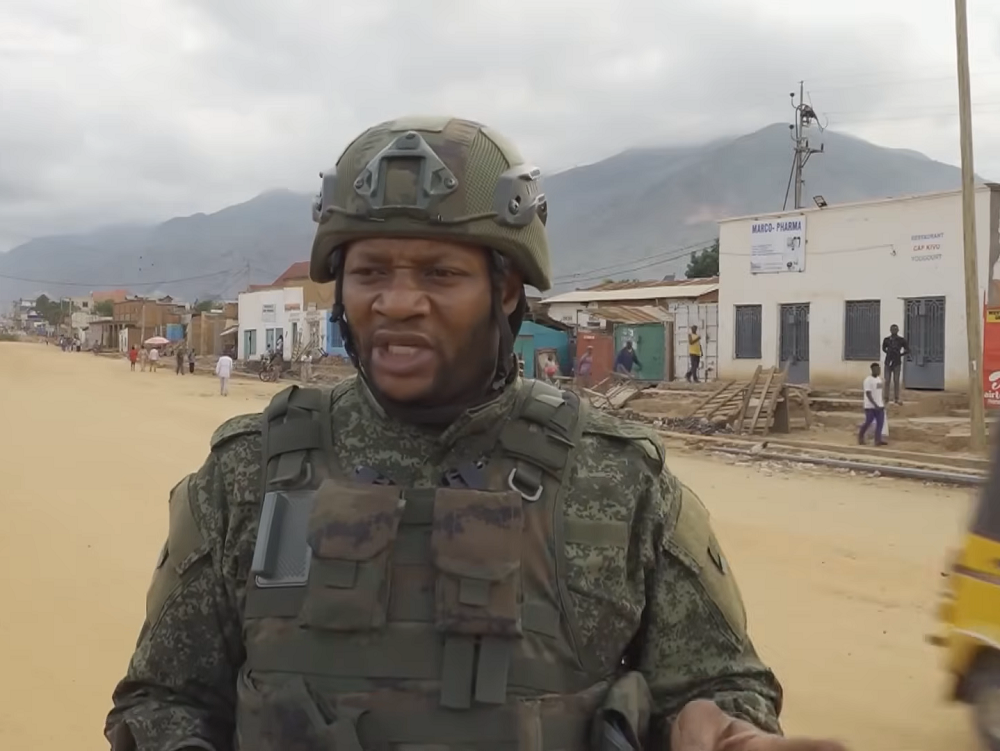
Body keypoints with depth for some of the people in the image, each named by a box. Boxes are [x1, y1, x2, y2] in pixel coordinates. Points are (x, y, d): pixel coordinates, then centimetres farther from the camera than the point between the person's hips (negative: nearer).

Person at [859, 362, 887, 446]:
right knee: (868, 422, 2)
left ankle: (878, 440, 0)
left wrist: (882, 403, 18)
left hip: (879, 406, 7)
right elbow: (868, 394, -20)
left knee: (880, 422, -2)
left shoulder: (879, 379, 10)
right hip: (870, 406, -7)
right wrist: (875, 405, -26)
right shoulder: (868, 380, -16)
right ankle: (861, 436, 23)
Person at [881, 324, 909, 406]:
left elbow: (907, 350, 7)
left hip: (897, 363, -1)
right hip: (888, 362, 1)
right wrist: (889, 353, 6)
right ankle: (886, 397, 5)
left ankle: (896, 399, 5)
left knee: (896, 381, 1)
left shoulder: (901, 340, 0)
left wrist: (900, 355, -1)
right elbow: (883, 349, 19)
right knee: (887, 381, -1)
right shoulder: (886, 340, 3)